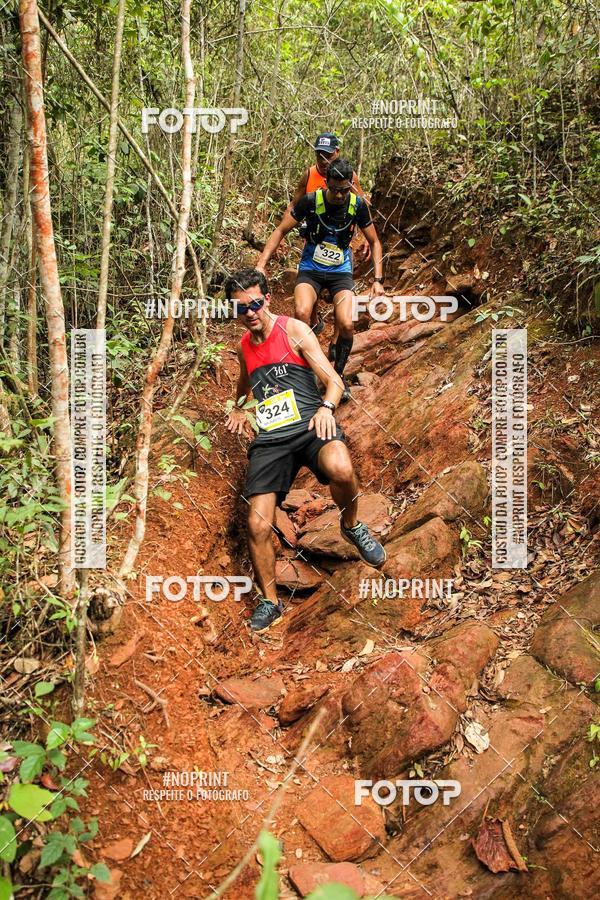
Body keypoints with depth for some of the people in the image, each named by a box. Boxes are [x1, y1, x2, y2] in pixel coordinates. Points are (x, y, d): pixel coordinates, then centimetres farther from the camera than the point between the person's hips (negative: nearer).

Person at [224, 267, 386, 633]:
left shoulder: (293, 330, 3)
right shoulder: (244, 346, 18)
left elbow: (334, 380, -2)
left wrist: (326, 407, -23)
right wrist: (238, 409, 23)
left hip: (310, 425, -4)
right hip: (270, 438, 4)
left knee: (341, 469, -38)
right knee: (258, 525, -9)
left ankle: (352, 526, -4)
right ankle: (270, 601, 14)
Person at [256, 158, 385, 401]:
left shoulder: (358, 205, -10)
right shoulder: (310, 201, -15)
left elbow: (374, 242, 2)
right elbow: (280, 231, -6)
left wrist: (378, 279, -9)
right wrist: (261, 265, -15)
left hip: (340, 271, 1)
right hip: (310, 269, -1)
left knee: (346, 325, -20)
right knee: (301, 313, -31)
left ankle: (338, 374, 6)